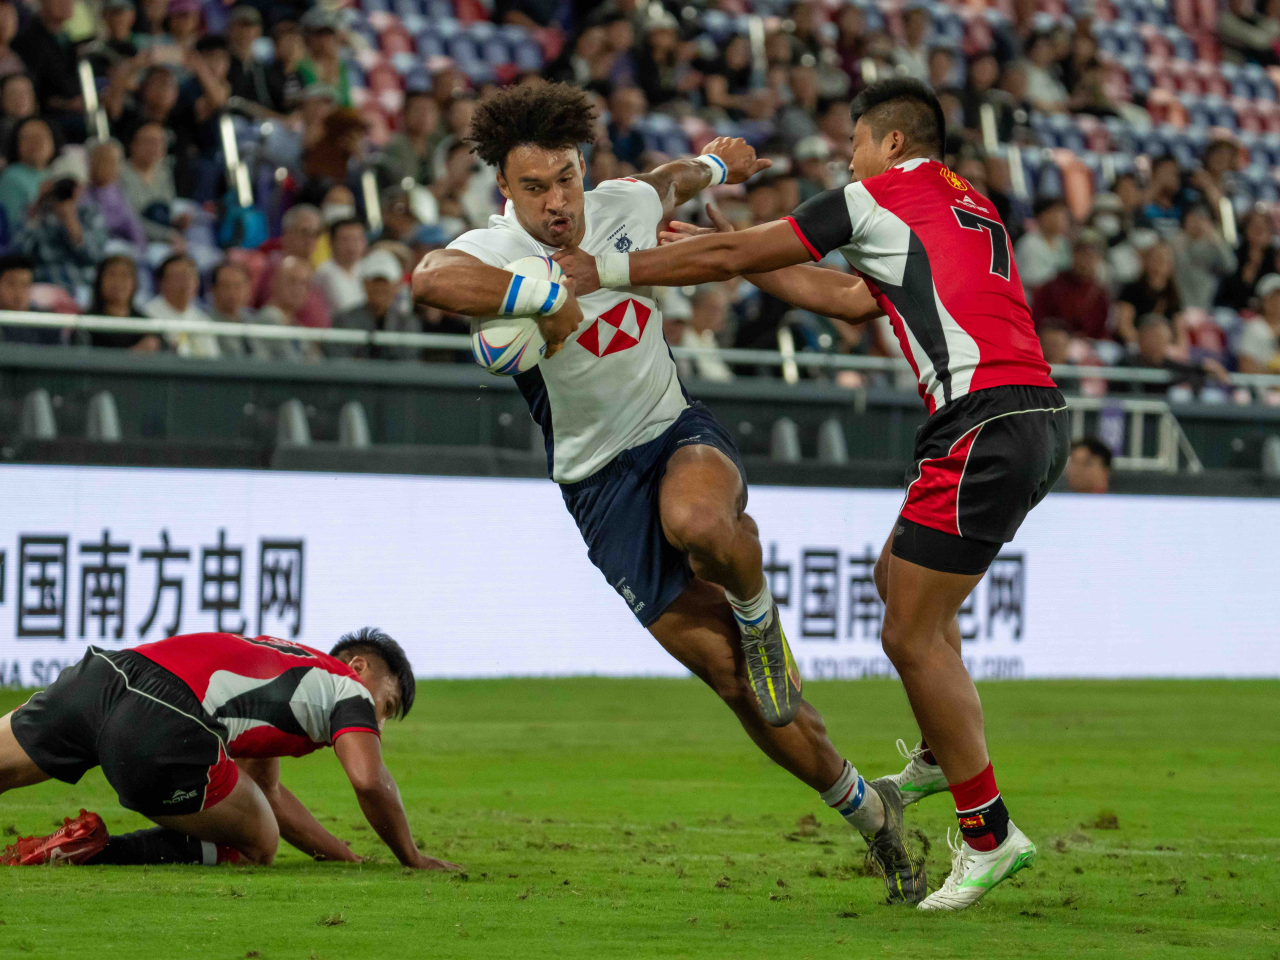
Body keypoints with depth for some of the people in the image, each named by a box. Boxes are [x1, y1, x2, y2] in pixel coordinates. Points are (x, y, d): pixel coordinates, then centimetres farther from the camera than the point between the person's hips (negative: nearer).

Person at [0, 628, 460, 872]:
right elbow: (369, 782, -1)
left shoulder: (282, 666, 40)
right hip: (163, 726, -7)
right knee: (255, 846, 11)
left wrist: (346, 857, 44)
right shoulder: (348, 687, 16)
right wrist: (412, 858, 15)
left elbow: (268, 794, 44)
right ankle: (92, 849, -4)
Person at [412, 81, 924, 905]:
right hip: (599, 487, -2)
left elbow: (668, 185, 24)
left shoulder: (625, 206, -4)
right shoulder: (495, 254, -18)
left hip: (679, 433, 2)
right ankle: (870, 812, 13)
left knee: (697, 522, -38)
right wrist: (552, 296, -43)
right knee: (731, 676, -5)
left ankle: (759, 615, -4)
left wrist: (713, 165, 43)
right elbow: (431, 279, -44)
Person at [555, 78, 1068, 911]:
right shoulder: (970, 208, 25)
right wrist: (737, 259, 34)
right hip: (1040, 417, 9)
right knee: (900, 577, 25)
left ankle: (989, 834, -3)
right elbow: (852, 300, 31)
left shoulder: (878, 198, 1)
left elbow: (731, 257, 4)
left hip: (985, 426, -9)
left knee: (911, 637, -4)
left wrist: (609, 271, 10)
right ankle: (940, 758, 28)